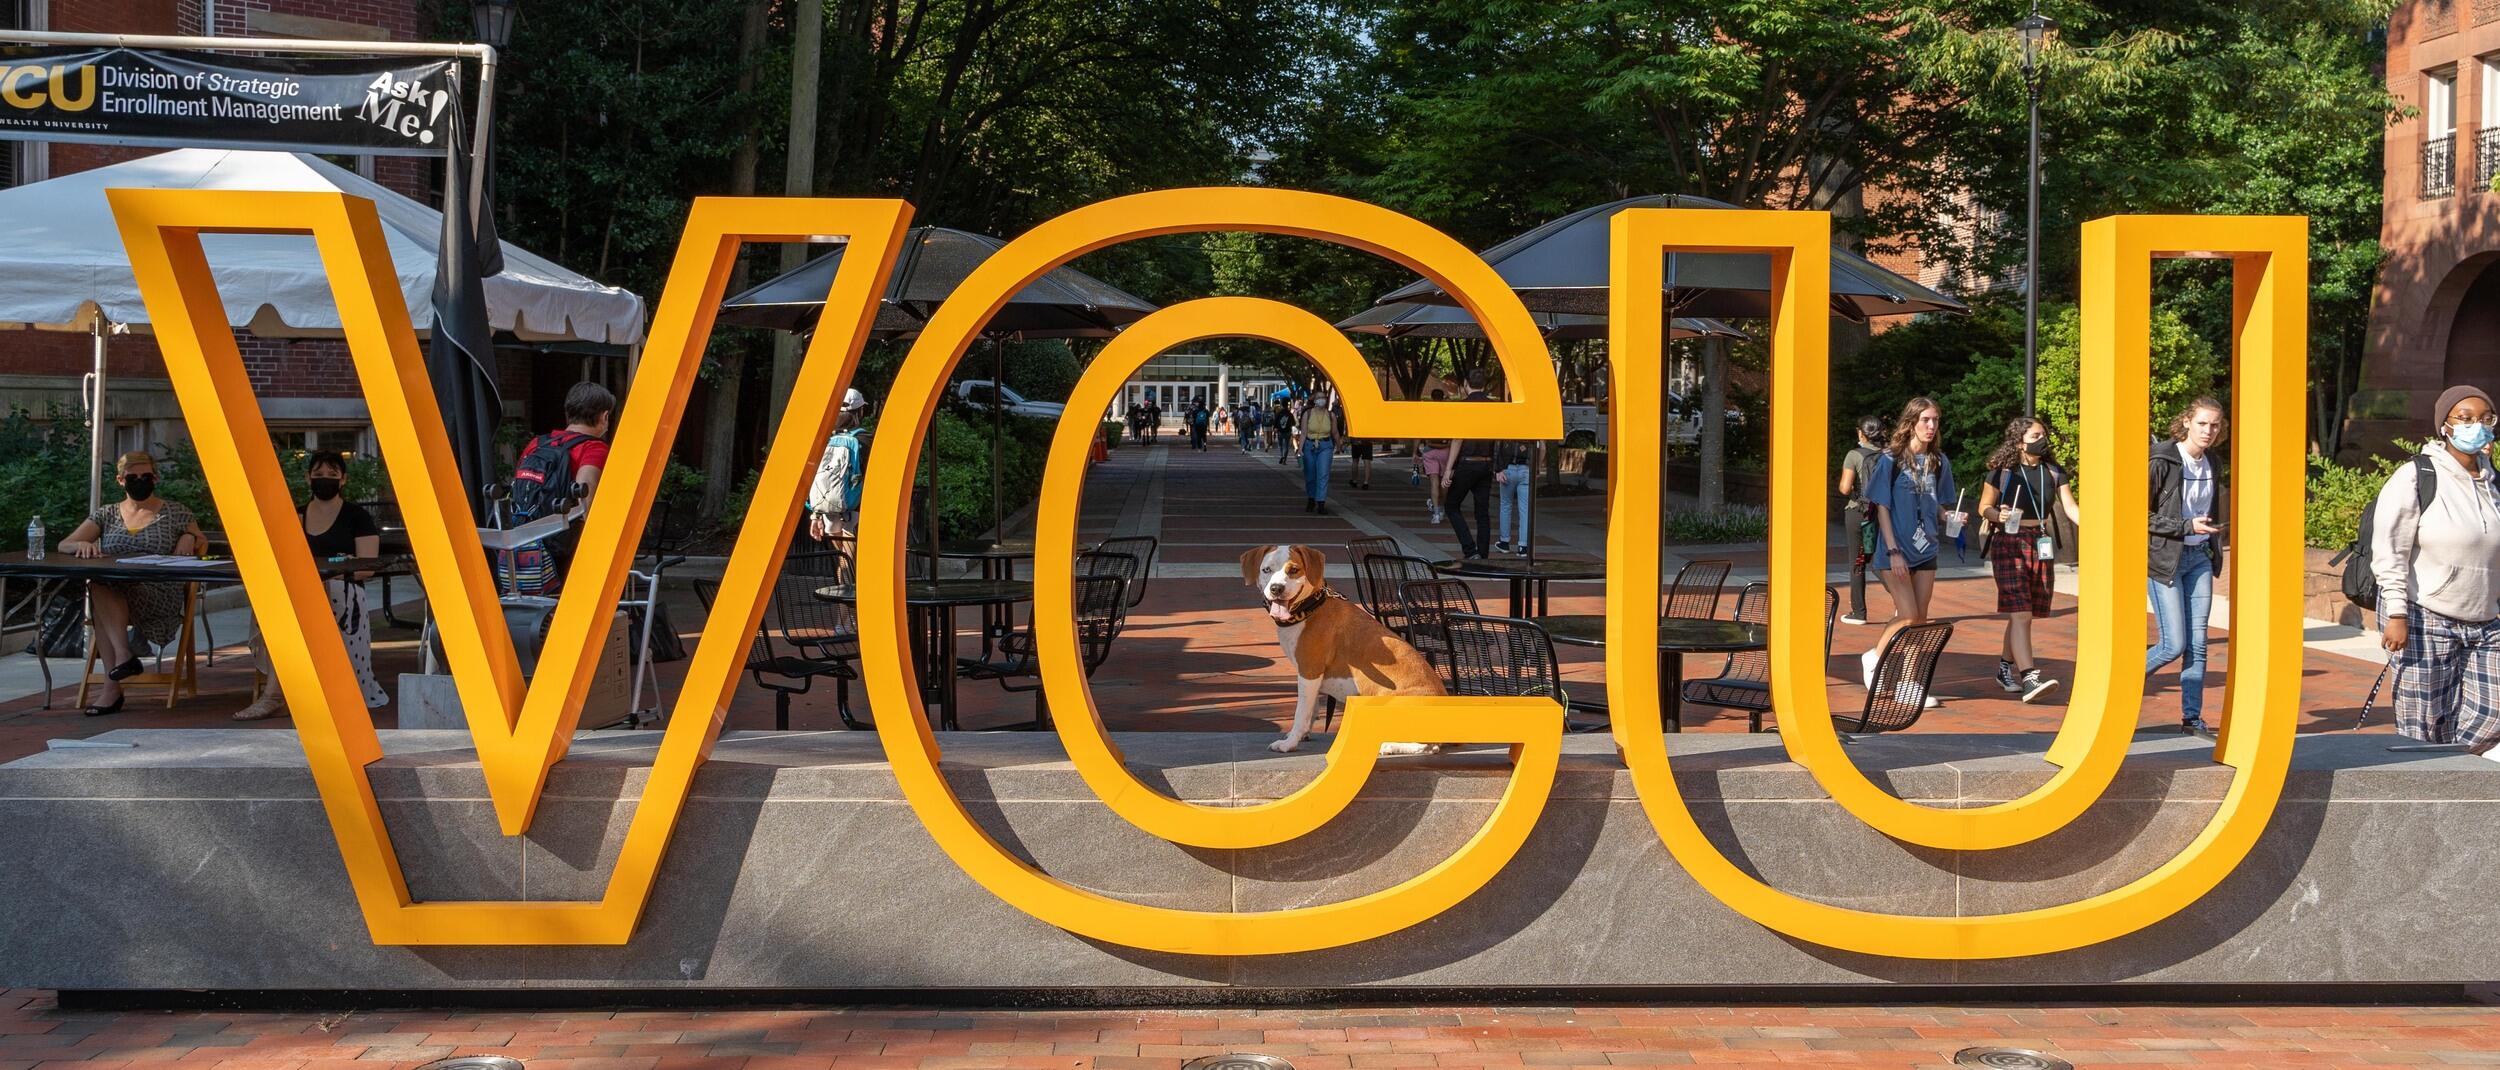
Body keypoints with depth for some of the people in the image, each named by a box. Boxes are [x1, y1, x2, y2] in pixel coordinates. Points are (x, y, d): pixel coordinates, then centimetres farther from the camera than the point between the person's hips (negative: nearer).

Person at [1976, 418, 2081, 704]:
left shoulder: (2052, 472, 9)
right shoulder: (2003, 471, -3)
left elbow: (2070, 507, 3)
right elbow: (1984, 507, 1)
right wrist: (1998, 515, -21)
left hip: (2041, 545, 5)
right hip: (2009, 544, -5)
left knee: (2023, 614, 10)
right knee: (2020, 613, -15)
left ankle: (2006, 667, 28)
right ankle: (2028, 678, -23)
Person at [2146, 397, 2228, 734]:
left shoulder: (2210, 464, 8)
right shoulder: (2162, 462, -13)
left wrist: (2214, 550, 14)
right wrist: (2186, 526, -18)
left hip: (2199, 559, 6)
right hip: (2165, 559, -6)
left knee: (2198, 643, 3)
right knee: (2175, 645, -7)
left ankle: (2192, 717, 10)